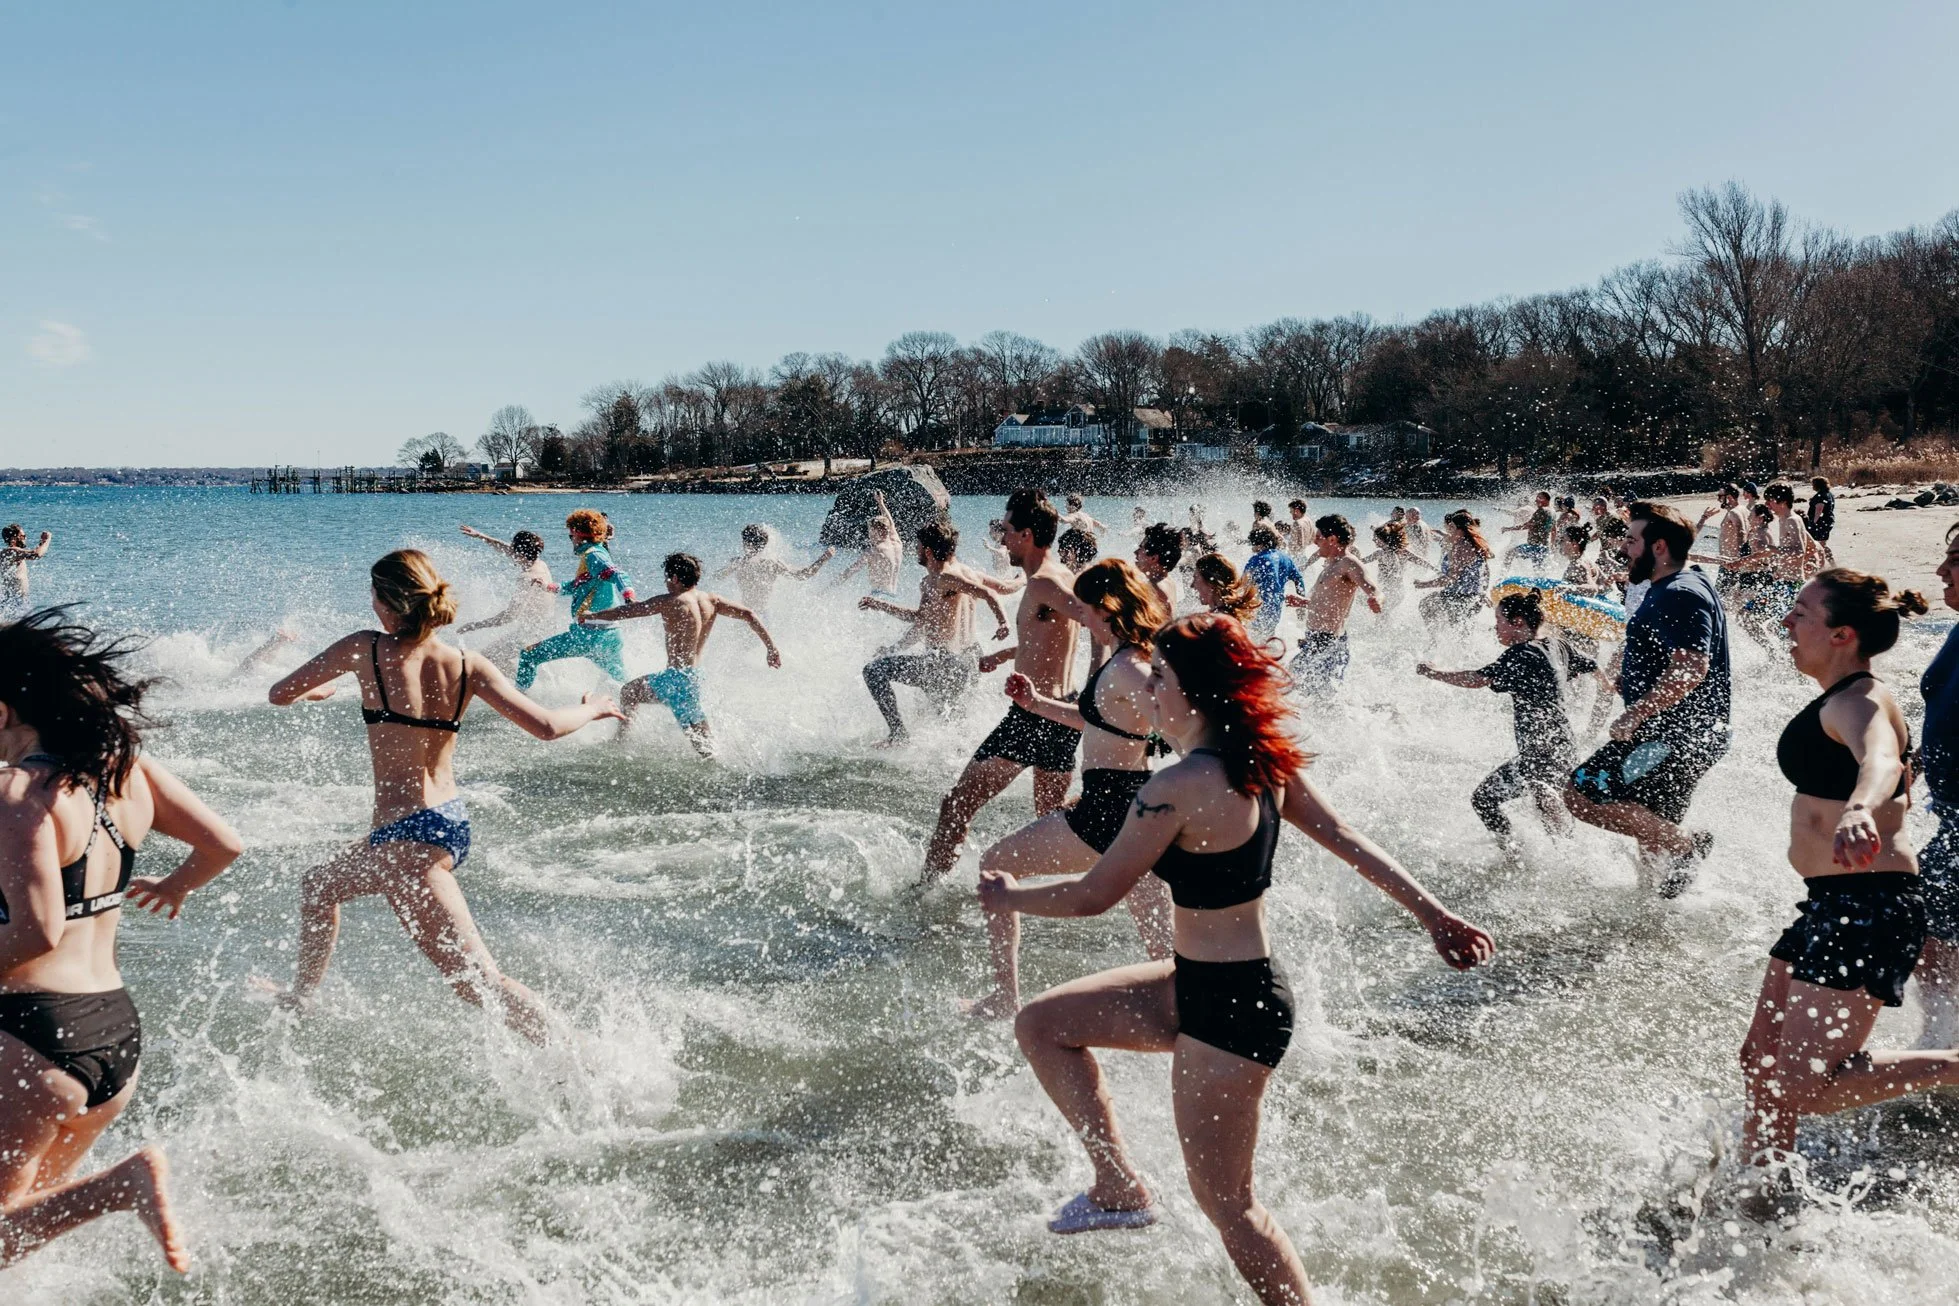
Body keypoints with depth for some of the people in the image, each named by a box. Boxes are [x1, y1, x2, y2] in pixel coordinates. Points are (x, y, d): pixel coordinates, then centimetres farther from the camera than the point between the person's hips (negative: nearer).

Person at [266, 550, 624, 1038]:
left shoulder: (365, 649, -8)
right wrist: (593, 709, 13)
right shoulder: (468, 666, -1)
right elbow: (546, 727, -9)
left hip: (407, 833, -7)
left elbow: (280, 695, 3)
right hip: (454, 822, 7)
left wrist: (314, 688, 27)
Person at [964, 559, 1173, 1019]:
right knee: (1165, 951, 13)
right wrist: (1036, 703, 23)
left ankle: (1005, 995, 12)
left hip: (1107, 808, -9)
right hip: (1137, 804, 9)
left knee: (994, 866, 10)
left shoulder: (1123, 670, -19)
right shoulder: (1141, 658, 11)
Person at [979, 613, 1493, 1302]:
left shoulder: (1177, 790, -25)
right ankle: (1119, 1189, 21)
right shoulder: (1264, 762, 0)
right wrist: (1434, 914, 11)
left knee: (1225, 1202, 7)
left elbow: (1094, 895, -18)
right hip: (1198, 984, 10)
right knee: (1040, 1024, 14)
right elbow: (1351, 843, 5)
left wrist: (1008, 896, -1)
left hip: (1227, 1010, -10)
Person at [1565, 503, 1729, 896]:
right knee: (1653, 831, 19)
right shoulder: (1672, 590, 16)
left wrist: (1633, 716, -25)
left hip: (1674, 736, -11)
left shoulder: (1679, 595, -18)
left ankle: (1686, 846, -10)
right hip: (1686, 735, 11)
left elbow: (1690, 669, -30)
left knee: (1583, 796, -14)